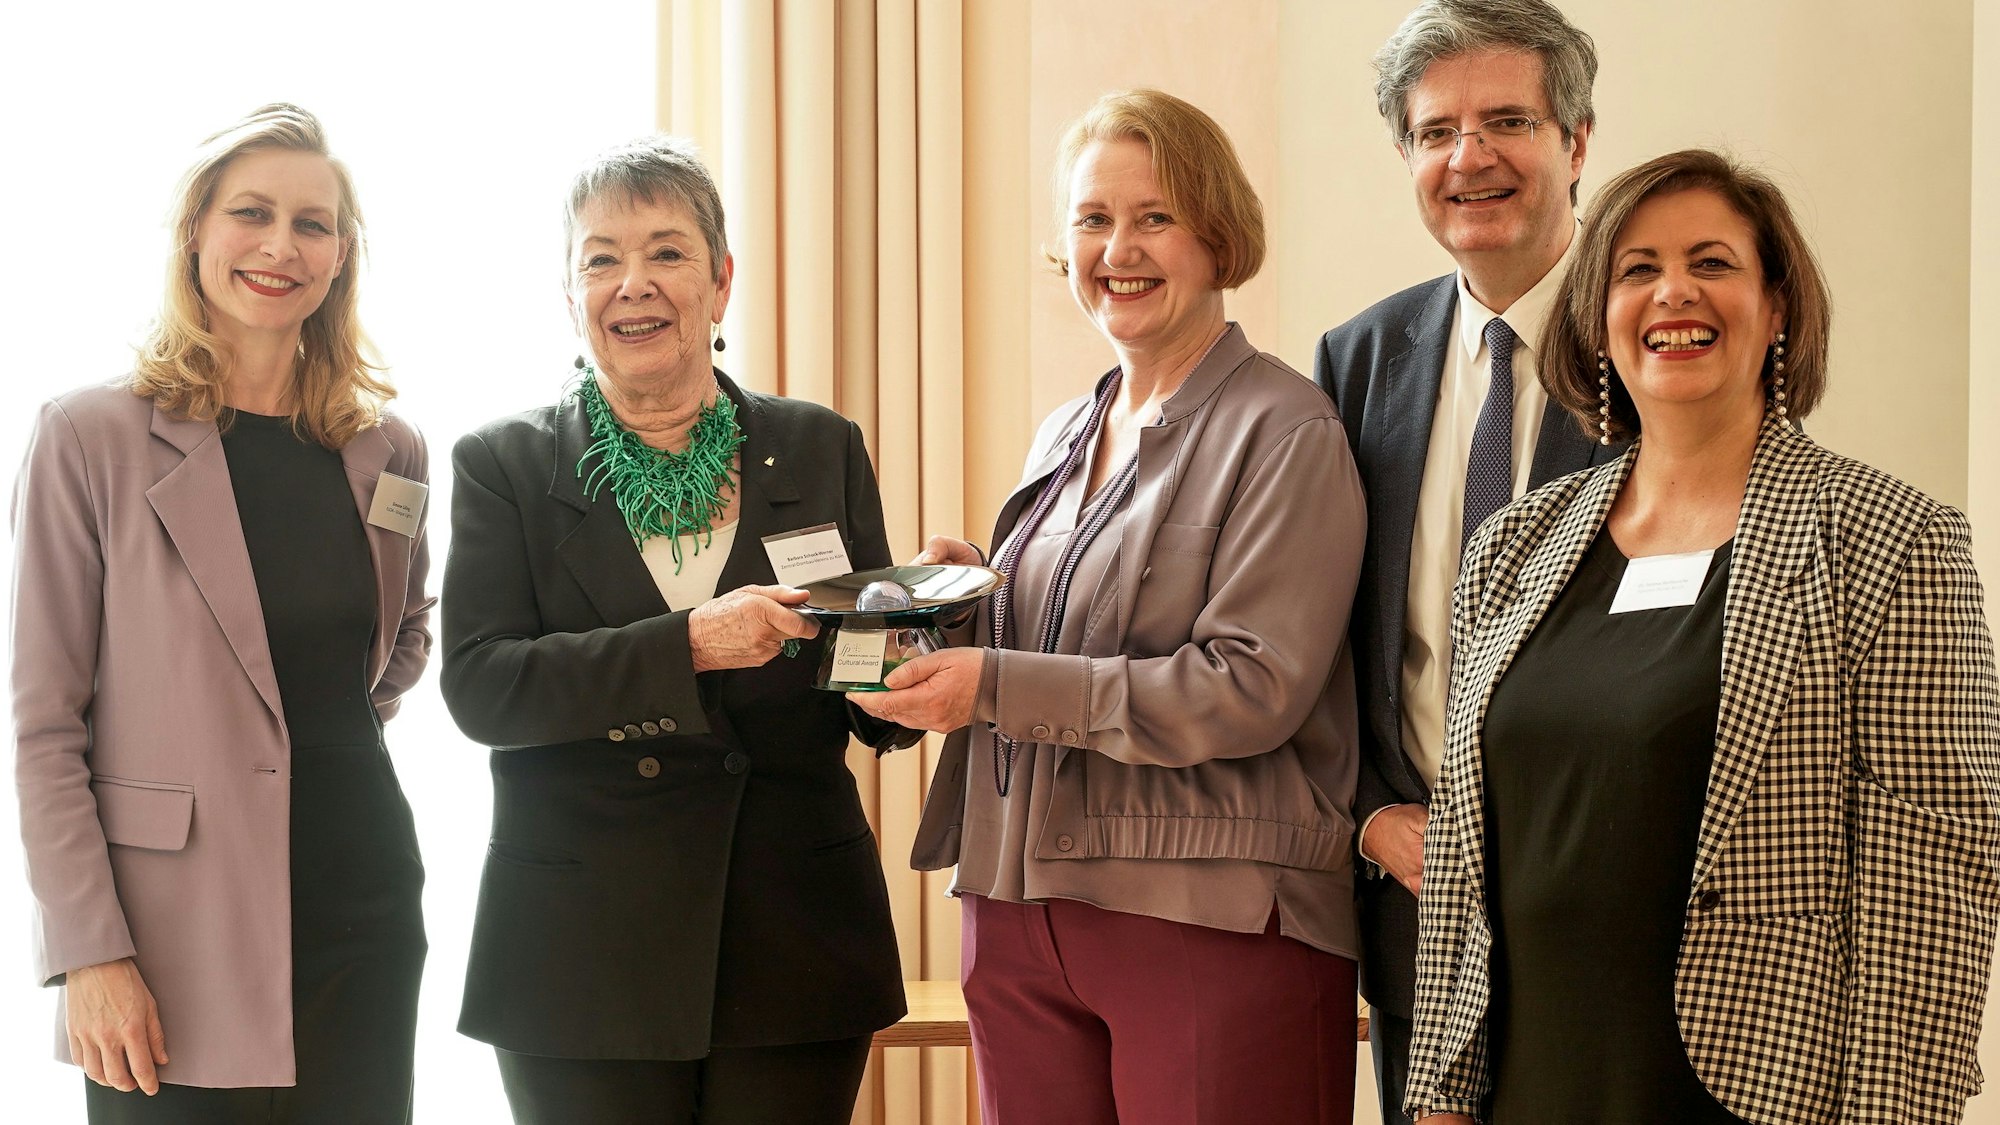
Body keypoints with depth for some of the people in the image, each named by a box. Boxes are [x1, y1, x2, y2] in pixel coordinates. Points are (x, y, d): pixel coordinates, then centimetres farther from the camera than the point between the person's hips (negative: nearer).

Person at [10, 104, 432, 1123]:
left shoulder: (387, 451, 8)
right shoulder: (92, 437, -5)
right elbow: (43, 723, -7)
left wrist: (349, 724, 9)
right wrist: (90, 953, -13)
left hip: (359, 918, 4)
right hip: (176, 942, -4)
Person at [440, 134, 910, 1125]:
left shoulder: (821, 450, 8)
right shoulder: (503, 466, 3)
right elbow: (478, 688, -10)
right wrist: (688, 644, -22)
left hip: (794, 953, 2)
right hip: (584, 963, -1)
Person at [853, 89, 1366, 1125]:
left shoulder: (1284, 433, -7)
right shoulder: (1063, 437, 16)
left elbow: (1255, 689, -16)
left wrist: (998, 686, -18)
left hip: (1210, 922, -6)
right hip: (1021, 913, 7)